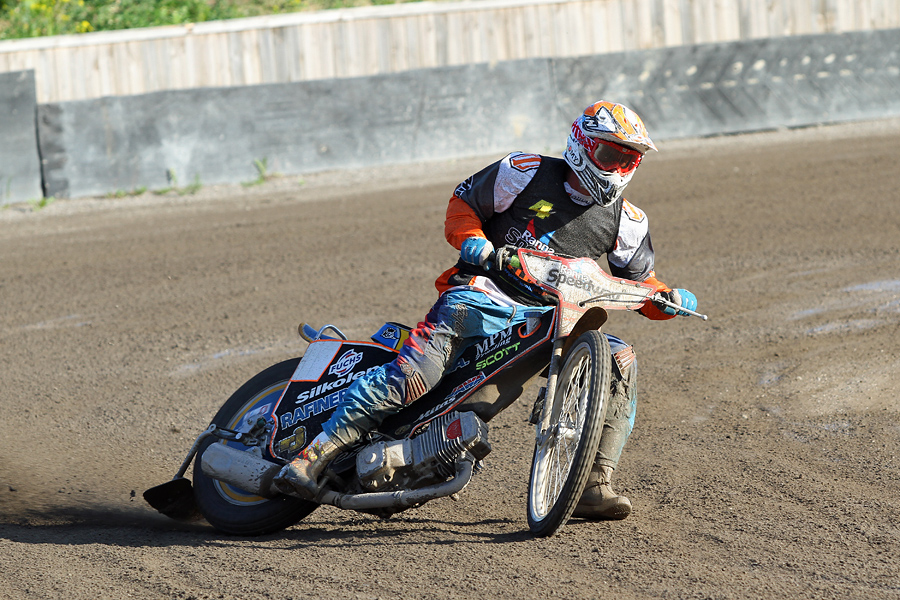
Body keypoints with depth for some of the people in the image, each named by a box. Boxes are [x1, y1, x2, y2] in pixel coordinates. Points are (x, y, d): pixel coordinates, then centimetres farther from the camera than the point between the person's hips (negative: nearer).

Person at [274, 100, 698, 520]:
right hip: (484, 293, -4)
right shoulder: (527, 173, 1)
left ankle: (593, 487, -16)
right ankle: (312, 458, -21)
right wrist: (471, 240, -12)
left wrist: (668, 298, -6)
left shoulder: (625, 221, 11)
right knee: (412, 373, -25)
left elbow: (639, 283, 17)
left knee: (620, 362, -18)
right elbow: (463, 202, 9)